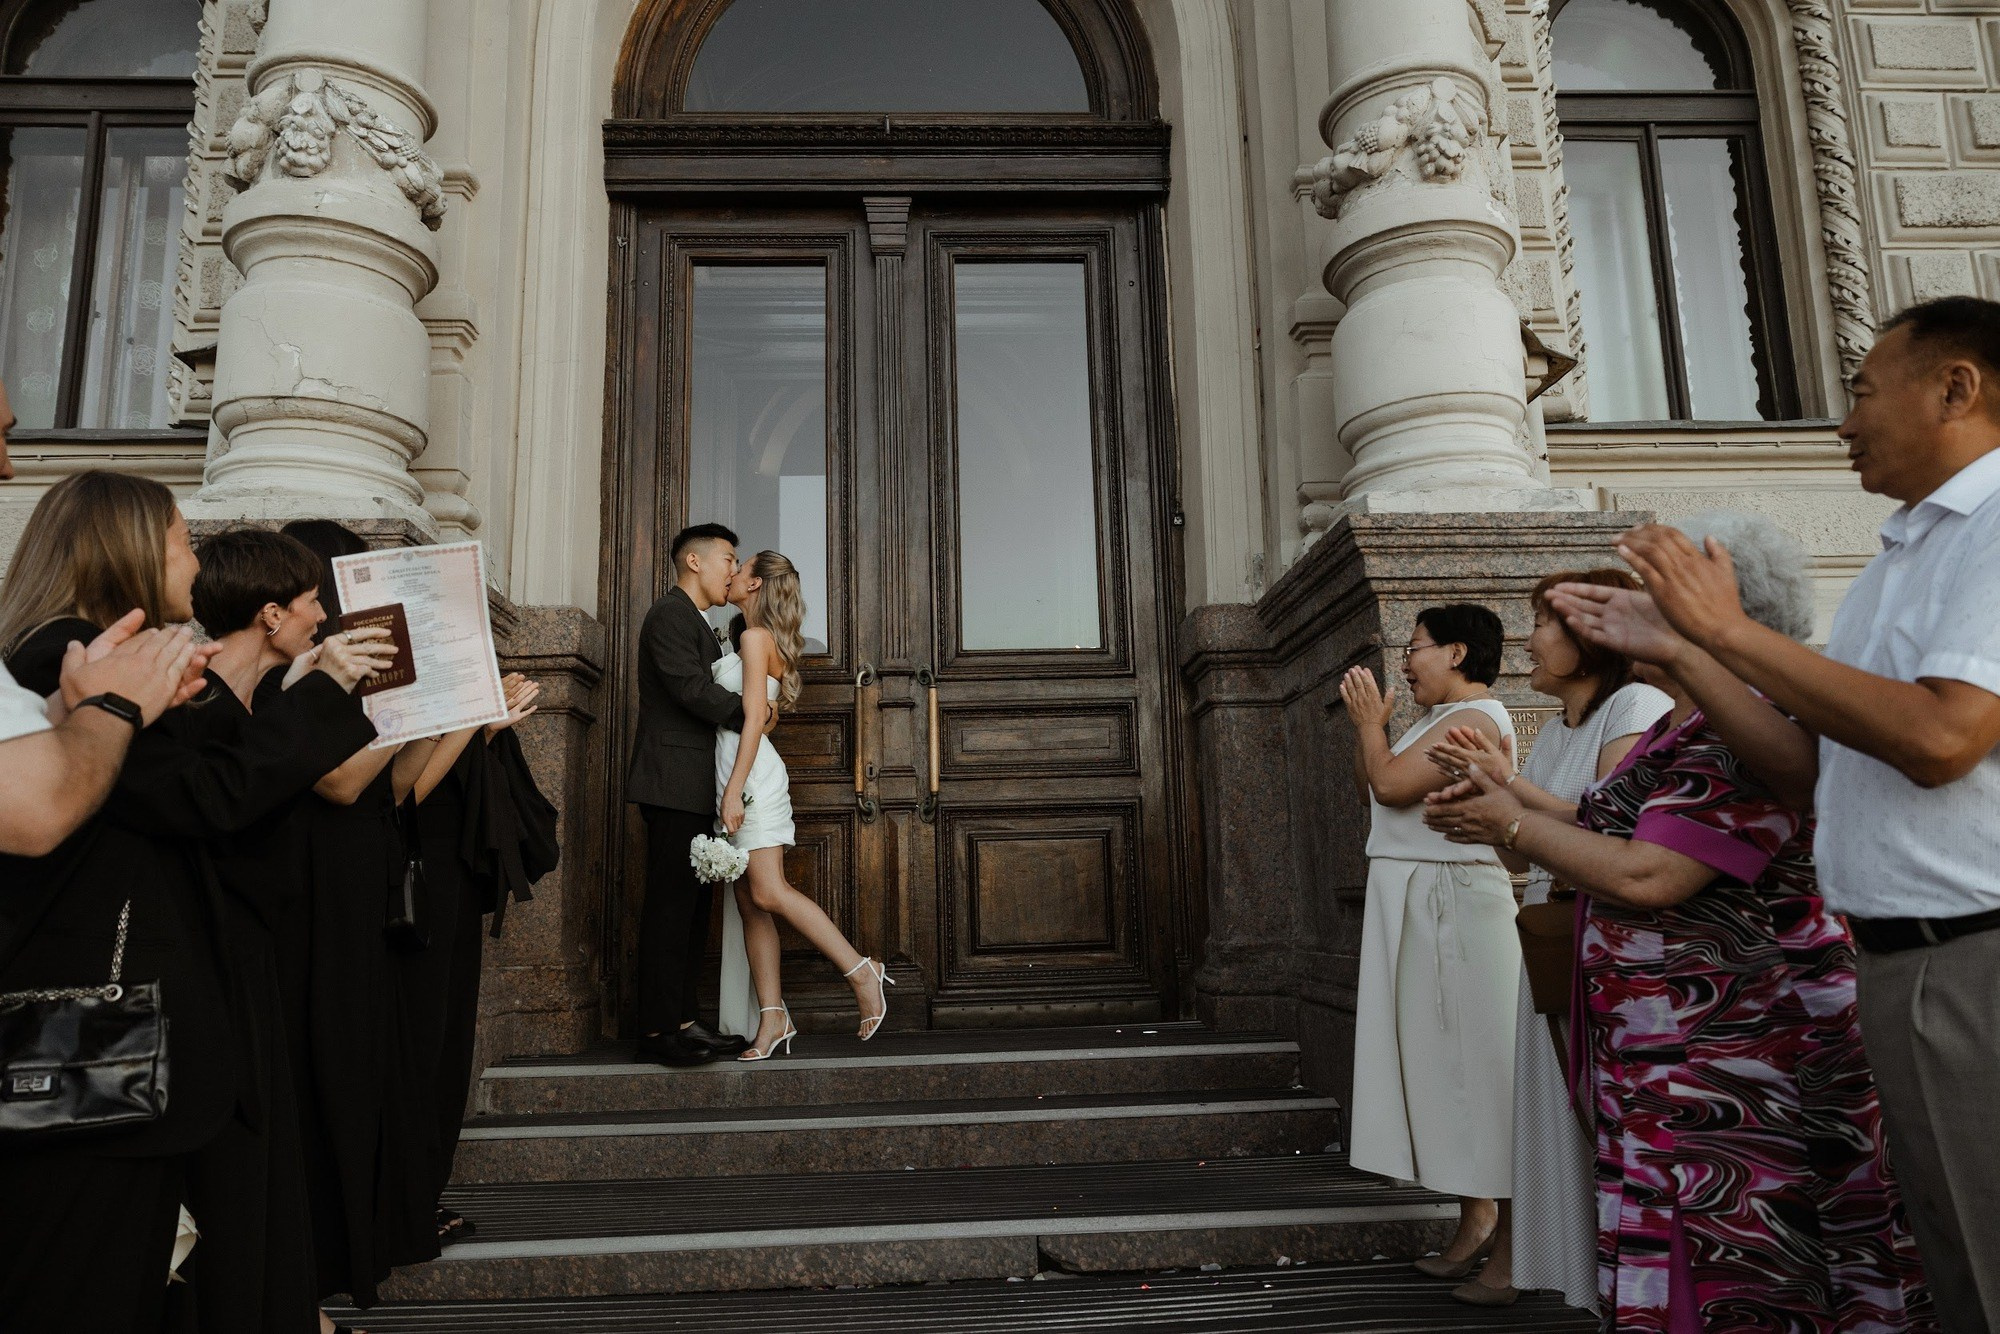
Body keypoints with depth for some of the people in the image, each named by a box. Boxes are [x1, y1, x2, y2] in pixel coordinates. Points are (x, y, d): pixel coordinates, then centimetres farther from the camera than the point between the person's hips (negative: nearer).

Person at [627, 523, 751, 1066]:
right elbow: (690, 687, -18)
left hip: (695, 790, 10)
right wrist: (749, 712, -9)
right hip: (675, 783, -10)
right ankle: (657, 1030, -5)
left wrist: (752, 709, 4)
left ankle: (684, 1020, 13)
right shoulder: (670, 614, -7)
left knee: (692, 906, 9)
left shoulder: (696, 624, 25)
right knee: (670, 905, -8)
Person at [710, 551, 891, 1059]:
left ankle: (862, 972, -9)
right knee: (750, 903, 3)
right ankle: (772, 1018, 3)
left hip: (752, 775, -9)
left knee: (768, 893, -15)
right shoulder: (759, 640, 20)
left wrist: (734, 790, -20)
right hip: (739, 779, 9)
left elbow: (755, 719, -15)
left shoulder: (756, 637, -7)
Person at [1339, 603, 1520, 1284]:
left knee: (1458, 1050, -5)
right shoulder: (1436, 721, 17)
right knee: (1427, 1045, 12)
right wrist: (1369, 723, 11)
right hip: (1412, 900, 10)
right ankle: (1478, 1206, 20)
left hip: (1451, 901, -10)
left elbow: (1390, 784, -21)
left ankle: (1481, 1214, 3)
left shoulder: (1475, 719, -14)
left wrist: (1369, 719, -7)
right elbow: (1370, 790, 19)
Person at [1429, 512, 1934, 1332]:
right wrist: (1508, 802, 8)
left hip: (1736, 1045, -10)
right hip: (1683, 1050, 10)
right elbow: (1618, 842, 14)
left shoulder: (1739, 734, -18)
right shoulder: (1681, 730, 15)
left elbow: (1646, 877, -25)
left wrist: (1511, 824, -14)